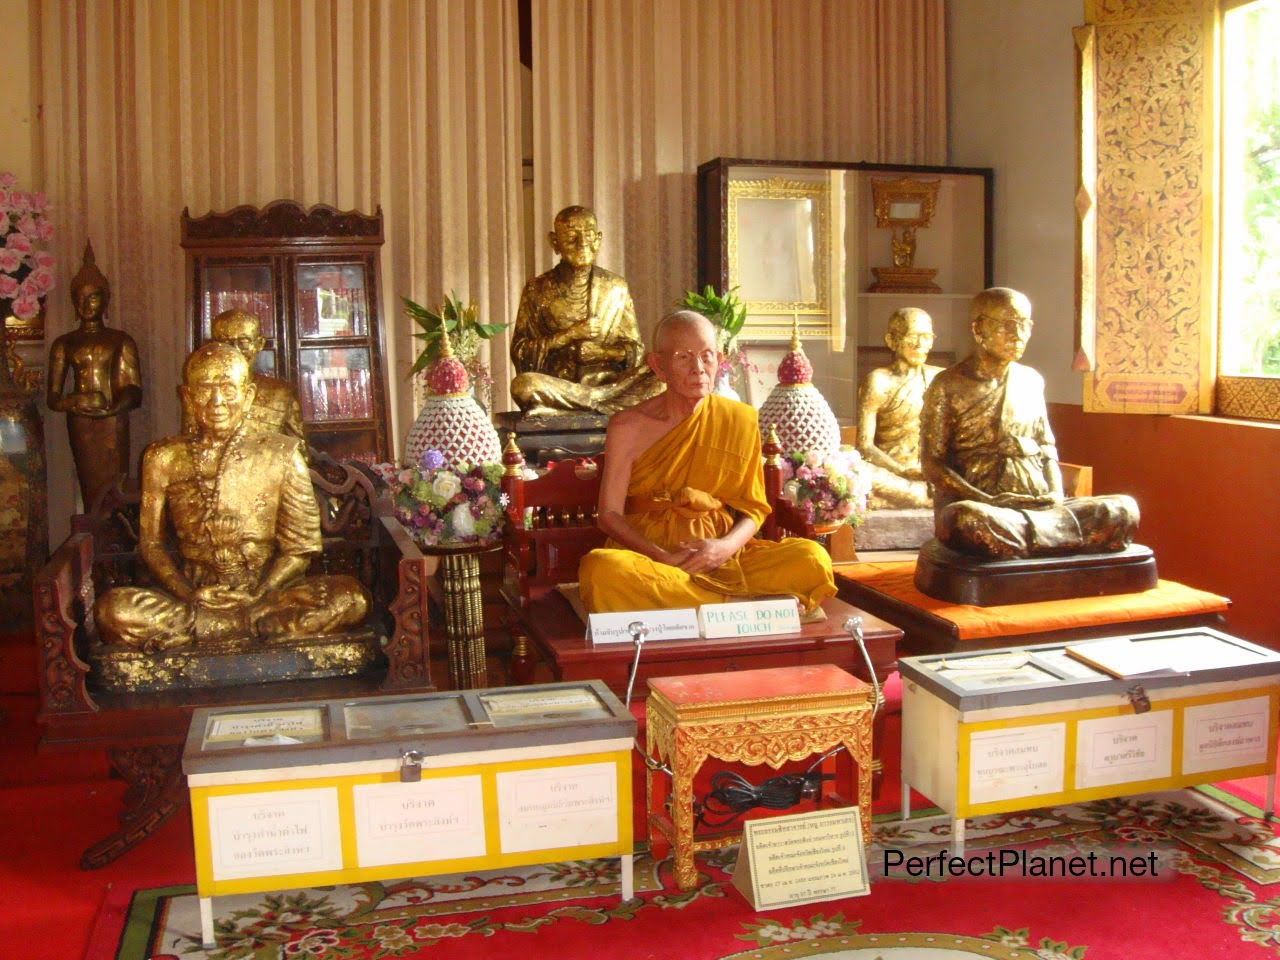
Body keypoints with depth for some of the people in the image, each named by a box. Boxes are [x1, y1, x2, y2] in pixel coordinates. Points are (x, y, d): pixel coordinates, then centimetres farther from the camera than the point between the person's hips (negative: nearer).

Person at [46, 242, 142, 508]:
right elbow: (52, 398, 8)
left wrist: (112, 408, -18)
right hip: (80, 425, 1)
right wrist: (74, 402, -14)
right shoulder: (64, 344, 11)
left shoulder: (121, 341, 8)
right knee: (90, 491, -2)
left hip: (113, 424, -1)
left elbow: (134, 392, 1)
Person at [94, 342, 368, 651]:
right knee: (112, 610, -29)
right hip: (192, 592, 0)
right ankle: (260, 623, -20)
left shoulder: (280, 455, 4)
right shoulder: (163, 458, 6)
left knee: (350, 597, -28)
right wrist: (189, 595, -13)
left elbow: (299, 548, 1)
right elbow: (150, 544, 5)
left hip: (265, 589, 0)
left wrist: (256, 595, -15)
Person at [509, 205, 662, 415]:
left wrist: (601, 352, -9)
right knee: (523, 384, -35)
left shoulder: (616, 287, 12)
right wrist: (570, 334, -9)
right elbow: (520, 355, -1)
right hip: (558, 386, -2)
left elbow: (635, 351, 11)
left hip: (610, 382, 2)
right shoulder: (538, 290, 6)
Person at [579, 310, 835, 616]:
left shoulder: (740, 420, 6)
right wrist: (664, 558, -18)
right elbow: (610, 514, -1)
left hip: (720, 555, 1)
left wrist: (727, 546, -14)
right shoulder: (628, 427, 0)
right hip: (648, 553, -1)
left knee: (813, 559, -21)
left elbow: (752, 509, 9)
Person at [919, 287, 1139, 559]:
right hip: (975, 502, -5)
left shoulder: (1032, 381, 17)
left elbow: (1047, 447, 21)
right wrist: (989, 501, -16)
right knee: (969, 521, -41)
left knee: (1123, 510, -18)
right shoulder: (948, 386, 1)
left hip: (1038, 505, 5)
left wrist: (1056, 494, 0)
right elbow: (932, 463, -4)